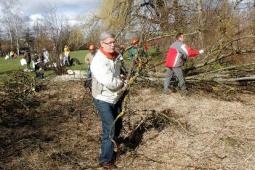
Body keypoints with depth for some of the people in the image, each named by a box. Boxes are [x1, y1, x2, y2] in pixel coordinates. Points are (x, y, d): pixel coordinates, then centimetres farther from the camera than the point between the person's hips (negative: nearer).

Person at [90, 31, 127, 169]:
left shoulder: (117, 57, -2)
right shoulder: (98, 62, -27)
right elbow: (110, 83, -33)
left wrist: (121, 82, -3)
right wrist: (123, 83, -14)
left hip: (116, 97, 8)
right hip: (103, 99, -8)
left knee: (117, 125, 19)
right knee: (109, 129, -6)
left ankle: (110, 148, 44)